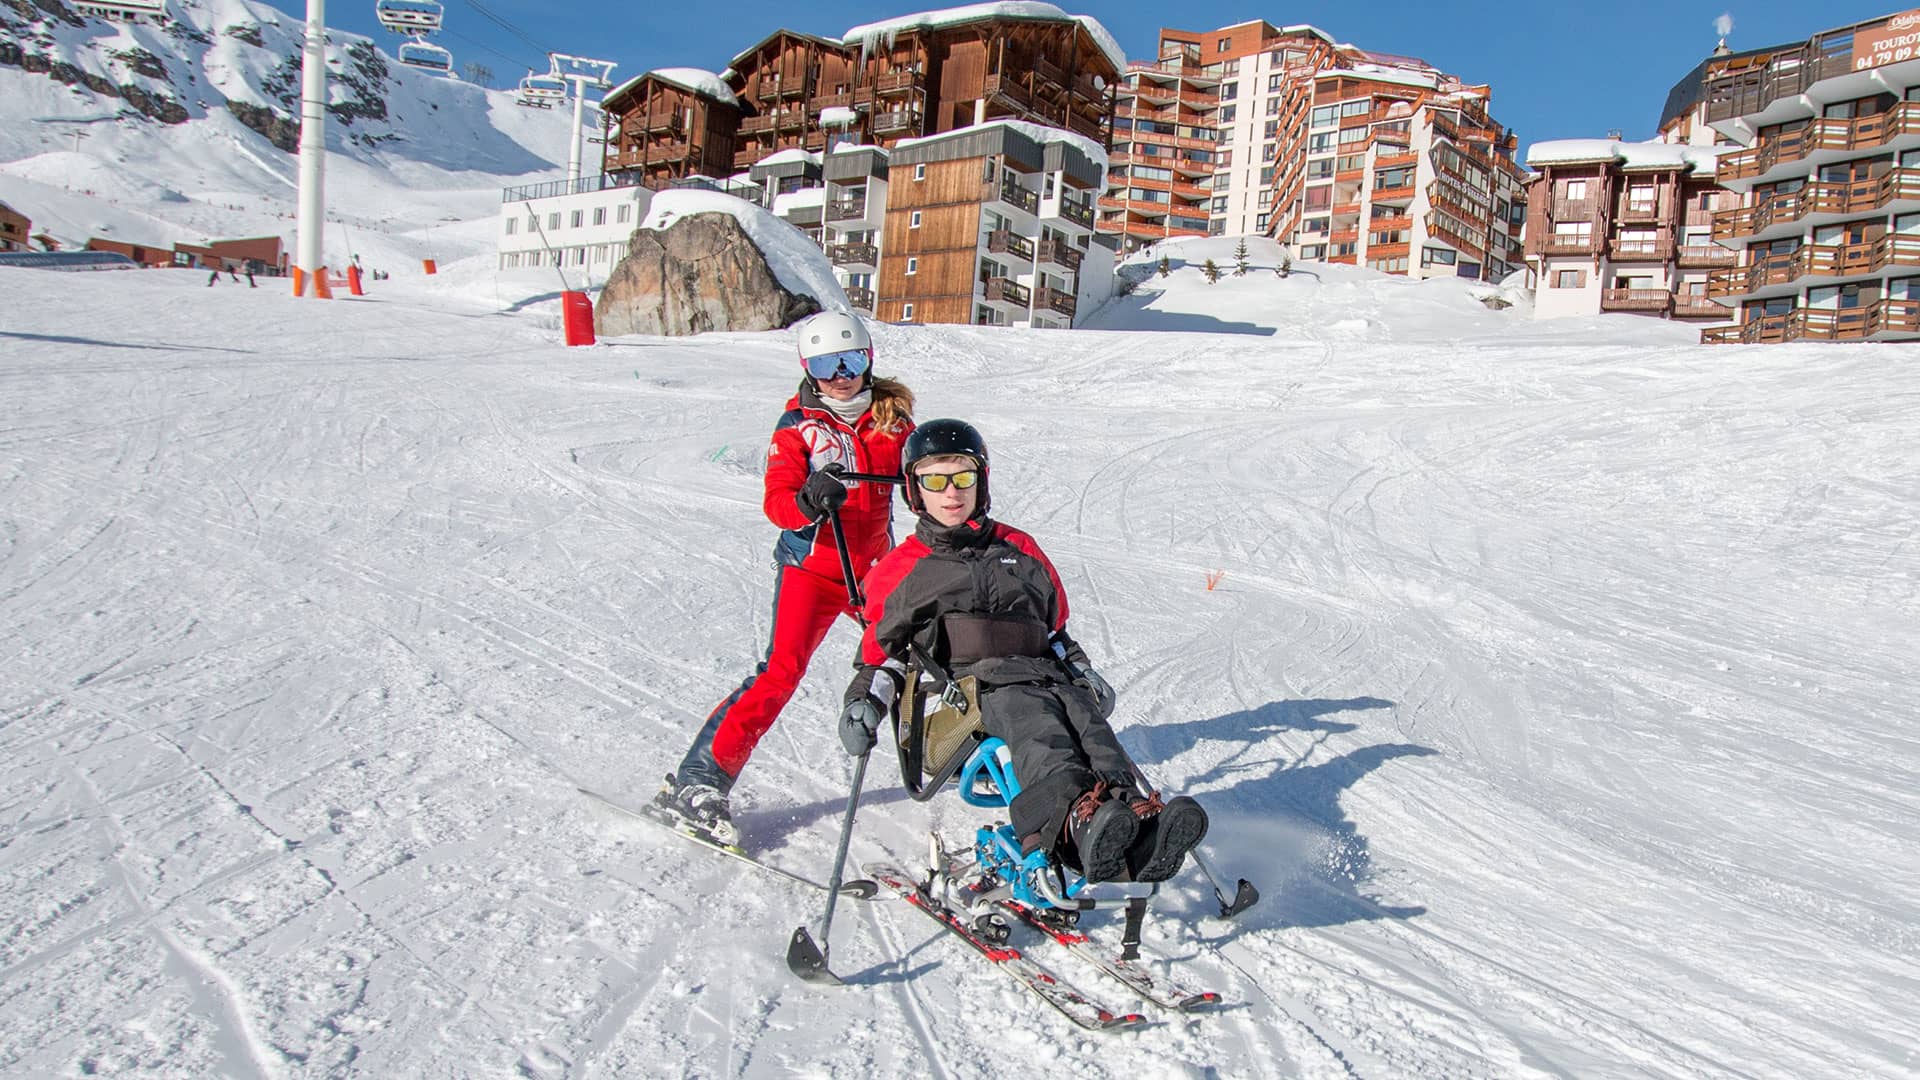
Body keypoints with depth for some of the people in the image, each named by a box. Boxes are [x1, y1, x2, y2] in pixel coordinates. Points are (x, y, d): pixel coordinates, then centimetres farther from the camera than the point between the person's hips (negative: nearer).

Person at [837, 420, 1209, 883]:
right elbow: (881, 649, 20)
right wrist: (864, 702, 1)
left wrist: (1083, 671, 12)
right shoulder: (901, 569, 20)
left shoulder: (1019, 549, 28)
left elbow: (1056, 629, 30)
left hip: (1047, 674, 4)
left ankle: (1135, 830, -58)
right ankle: (1079, 820, -67)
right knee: (1034, 724, -39)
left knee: (1090, 723, -32)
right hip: (970, 684, -3)